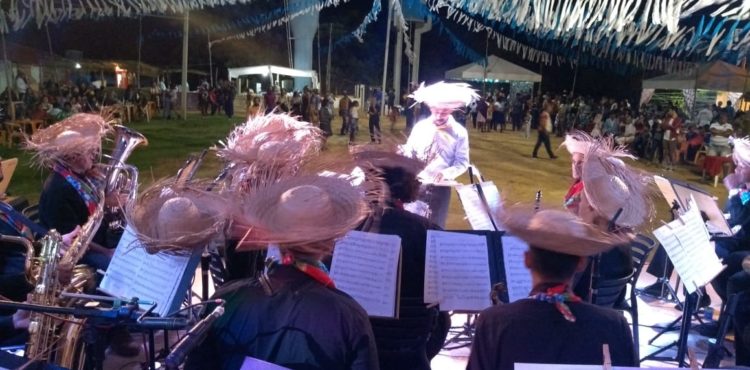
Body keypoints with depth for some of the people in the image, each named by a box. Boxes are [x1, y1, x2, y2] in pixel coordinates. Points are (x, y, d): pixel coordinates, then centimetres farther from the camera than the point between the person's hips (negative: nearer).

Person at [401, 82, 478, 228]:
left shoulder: (459, 132, -7)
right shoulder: (420, 126, 0)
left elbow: (462, 163, -7)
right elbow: (409, 152, 8)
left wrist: (447, 173, -25)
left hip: (440, 187, -2)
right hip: (415, 184, 2)